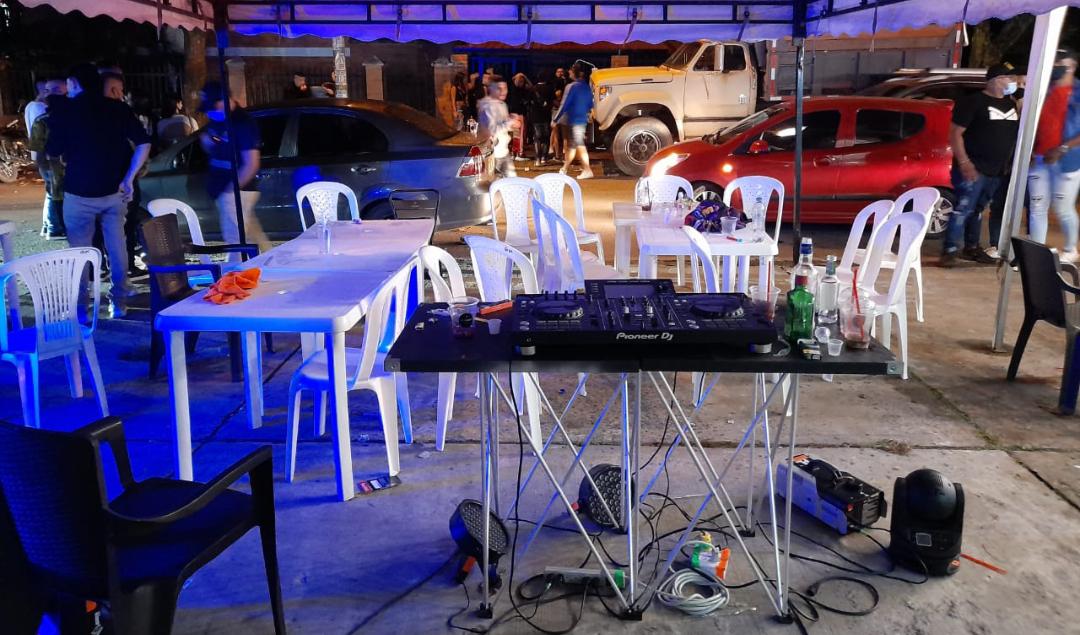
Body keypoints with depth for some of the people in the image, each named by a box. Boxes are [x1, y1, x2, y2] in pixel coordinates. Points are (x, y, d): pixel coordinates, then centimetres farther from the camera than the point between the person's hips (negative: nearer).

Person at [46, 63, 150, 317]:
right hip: (114, 191, 3)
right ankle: (119, 302, 16)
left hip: (80, 192, -2)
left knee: (80, 251, 8)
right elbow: (144, 144, -3)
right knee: (117, 246, 12)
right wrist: (128, 179, -1)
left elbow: (53, 154, 4)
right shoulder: (119, 108, 2)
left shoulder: (64, 113, -4)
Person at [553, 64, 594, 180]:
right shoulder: (587, 87, 9)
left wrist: (555, 119, -7)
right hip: (583, 119, 7)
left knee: (579, 145, -6)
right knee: (571, 145, 13)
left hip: (574, 120, -7)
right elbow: (590, 104, 15)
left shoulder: (572, 87, -12)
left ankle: (587, 170, -7)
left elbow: (564, 105, -13)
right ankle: (565, 169, 17)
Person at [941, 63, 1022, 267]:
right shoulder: (973, 102, -9)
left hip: (997, 170, 7)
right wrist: (963, 162, -21)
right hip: (973, 168, -7)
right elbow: (955, 133, -13)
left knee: (977, 209, 14)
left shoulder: (1011, 104, 14)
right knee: (963, 209, -11)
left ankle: (971, 248, 22)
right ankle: (950, 250, -9)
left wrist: (1011, 164, 14)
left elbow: (1016, 133, 24)